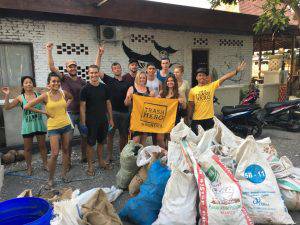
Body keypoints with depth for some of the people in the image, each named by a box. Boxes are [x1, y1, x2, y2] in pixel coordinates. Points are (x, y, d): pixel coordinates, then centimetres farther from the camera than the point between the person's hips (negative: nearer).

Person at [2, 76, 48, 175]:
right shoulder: (20, 98, -2)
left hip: (39, 124, 1)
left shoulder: (39, 95, -1)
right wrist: (6, 95, -11)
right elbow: (7, 107, -3)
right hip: (27, 126, 0)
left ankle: (45, 164, 26)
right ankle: (29, 167, 25)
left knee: (42, 145, 11)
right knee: (27, 148, 9)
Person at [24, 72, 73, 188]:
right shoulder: (45, 96, -11)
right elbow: (26, 106, -12)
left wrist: (67, 105, 6)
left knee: (66, 150, 11)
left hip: (66, 125, 4)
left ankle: (64, 173, 27)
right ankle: (50, 179, 12)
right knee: (54, 154, -6)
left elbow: (71, 98, 24)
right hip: (53, 127, -4)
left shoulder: (64, 93, -1)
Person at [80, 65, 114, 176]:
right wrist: (83, 123, -12)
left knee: (101, 142, 16)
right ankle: (90, 165, 19)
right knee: (90, 143, 6)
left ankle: (101, 161, 33)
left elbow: (108, 103, 9)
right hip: (91, 121, -4)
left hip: (103, 120, 4)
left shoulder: (104, 87, 3)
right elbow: (82, 107, -8)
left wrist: (111, 119, 7)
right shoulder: (85, 89, -8)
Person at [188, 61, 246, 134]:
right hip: (196, 120, 0)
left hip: (209, 119, 1)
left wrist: (236, 70, -15)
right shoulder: (192, 90, 0)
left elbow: (224, 78, -9)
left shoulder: (212, 86, -1)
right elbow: (191, 106, 2)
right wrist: (189, 119, 2)